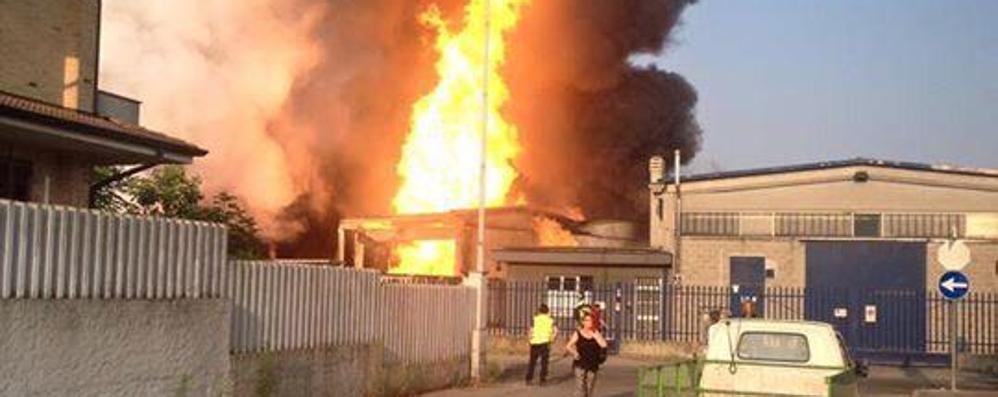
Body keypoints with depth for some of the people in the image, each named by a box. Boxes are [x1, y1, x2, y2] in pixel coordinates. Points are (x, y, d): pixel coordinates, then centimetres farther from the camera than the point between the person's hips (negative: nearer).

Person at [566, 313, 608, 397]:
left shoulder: (596, 333, 2)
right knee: (580, 387, -10)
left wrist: (595, 333, -15)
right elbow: (568, 346, 0)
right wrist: (574, 353, -17)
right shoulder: (578, 333, -1)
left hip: (593, 365, 3)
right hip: (580, 365, -3)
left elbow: (604, 345, -12)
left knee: (590, 387, 8)